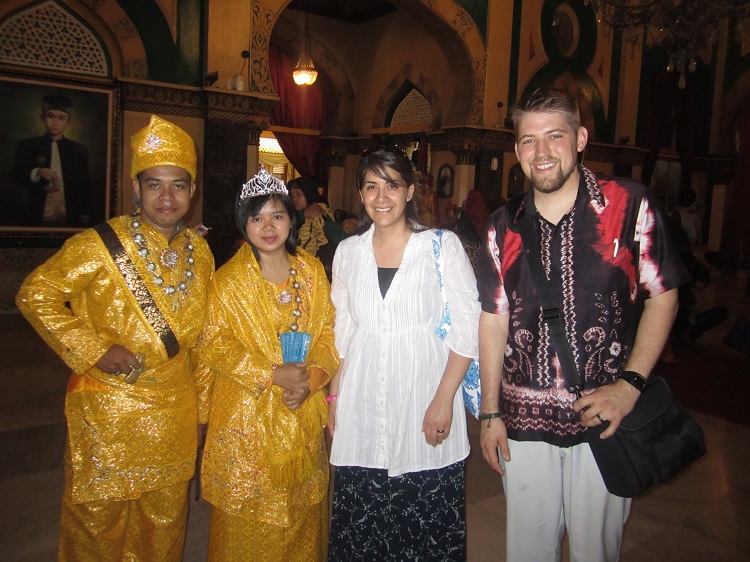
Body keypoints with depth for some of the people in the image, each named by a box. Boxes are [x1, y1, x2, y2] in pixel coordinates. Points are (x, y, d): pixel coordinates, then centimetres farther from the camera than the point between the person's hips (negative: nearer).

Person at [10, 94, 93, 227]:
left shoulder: (78, 149, 10)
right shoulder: (27, 145, 7)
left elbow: (85, 186, 8)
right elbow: (17, 177, -1)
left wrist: (84, 218, 1)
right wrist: (37, 172, -21)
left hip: (69, 218, 1)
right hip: (37, 217, -1)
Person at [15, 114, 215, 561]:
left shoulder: (200, 251, 4)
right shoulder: (100, 246, -12)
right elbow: (35, 295, -8)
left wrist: (199, 399, 13)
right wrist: (94, 350, -15)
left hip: (175, 413, 4)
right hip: (108, 408, -4)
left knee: (164, 524, 18)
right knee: (99, 519, 12)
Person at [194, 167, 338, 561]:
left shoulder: (311, 270, 4)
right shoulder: (228, 279, -5)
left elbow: (328, 331, 4)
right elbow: (215, 344, -10)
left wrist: (311, 378, -12)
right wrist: (274, 374, -19)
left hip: (302, 415, 3)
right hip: (247, 417, -3)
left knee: (300, 511, 15)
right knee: (247, 519, 7)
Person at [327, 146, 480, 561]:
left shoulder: (442, 245, -3)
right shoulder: (348, 251, 8)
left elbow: (467, 328, -5)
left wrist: (444, 399, -12)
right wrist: (335, 395, 9)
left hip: (424, 405, -3)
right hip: (362, 413, 3)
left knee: (427, 527, 4)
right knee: (360, 526, 10)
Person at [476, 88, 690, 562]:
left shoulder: (630, 206, -6)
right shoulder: (505, 226, 3)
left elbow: (662, 296, -1)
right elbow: (493, 319, 6)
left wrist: (630, 384, -13)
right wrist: (490, 413, 5)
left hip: (603, 418, -2)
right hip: (524, 420, 3)